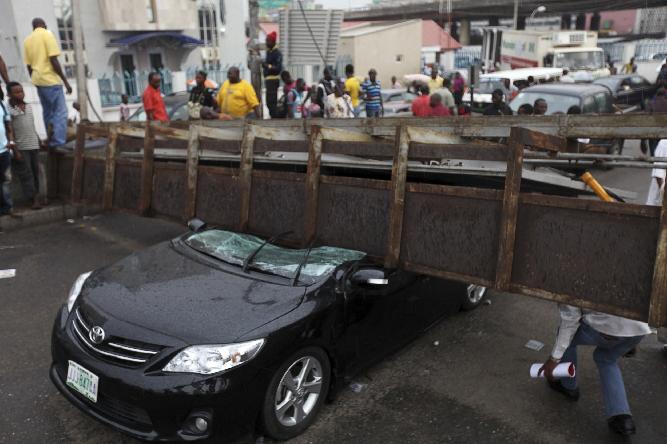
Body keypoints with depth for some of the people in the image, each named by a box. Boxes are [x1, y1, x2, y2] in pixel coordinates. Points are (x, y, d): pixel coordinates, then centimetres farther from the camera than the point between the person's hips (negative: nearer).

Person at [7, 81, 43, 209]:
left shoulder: (29, 106, 10)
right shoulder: (9, 110, -9)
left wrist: (38, 140, 19)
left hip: (34, 146, 6)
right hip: (20, 148, -6)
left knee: (35, 172, 10)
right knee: (26, 174, -4)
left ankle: (36, 196, 18)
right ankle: (34, 199, -4)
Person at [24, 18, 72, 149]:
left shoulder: (27, 40, 15)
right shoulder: (47, 35, -4)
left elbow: (29, 65, 14)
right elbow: (53, 60, -13)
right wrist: (65, 81, -12)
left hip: (38, 80, 7)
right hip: (51, 79, -7)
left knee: (47, 112, 15)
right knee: (60, 112, -8)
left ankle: (51, 142, 19)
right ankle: (58, 143, -16)